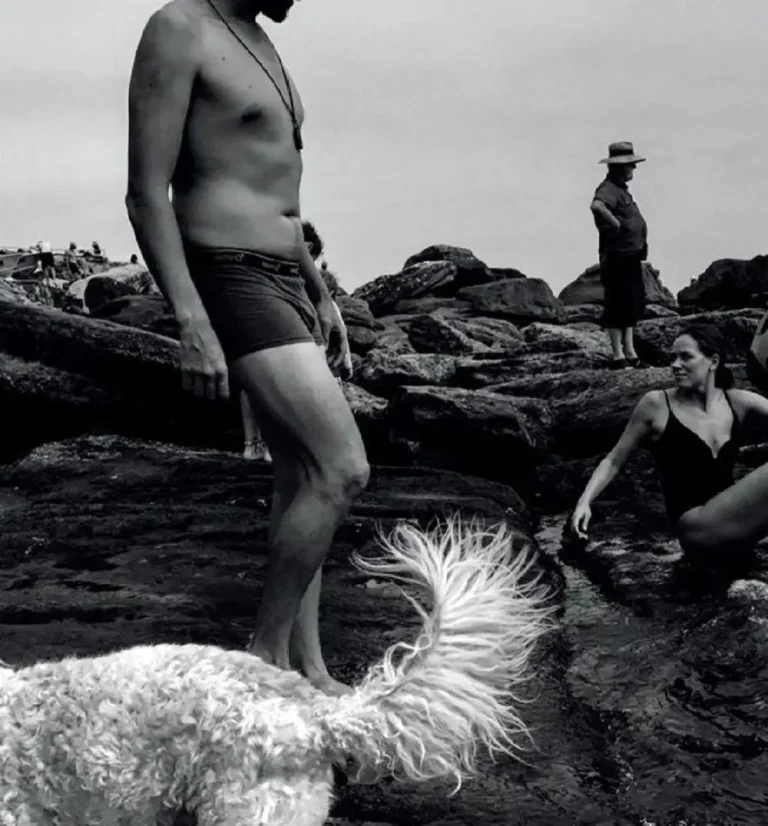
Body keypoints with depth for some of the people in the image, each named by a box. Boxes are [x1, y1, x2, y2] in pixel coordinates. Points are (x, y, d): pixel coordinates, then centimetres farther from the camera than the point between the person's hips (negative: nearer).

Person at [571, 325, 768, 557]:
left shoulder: (737, 402, 7)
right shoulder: (657, 405, -2)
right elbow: (614, 461, 6)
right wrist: (584, 502, -8)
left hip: (733, 520, 5)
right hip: (698, 527, -5)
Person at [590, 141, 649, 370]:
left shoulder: (621, 189, 16)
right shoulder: (609, 189, -16)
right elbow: (597, 206, -39)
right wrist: (617, 225, -28)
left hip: (630, 256, 10)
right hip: (618, 256, -10)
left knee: (632, 304, 14)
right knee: (617, 305, -4)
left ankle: (629, 352, 22)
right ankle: (618, 356, 1)